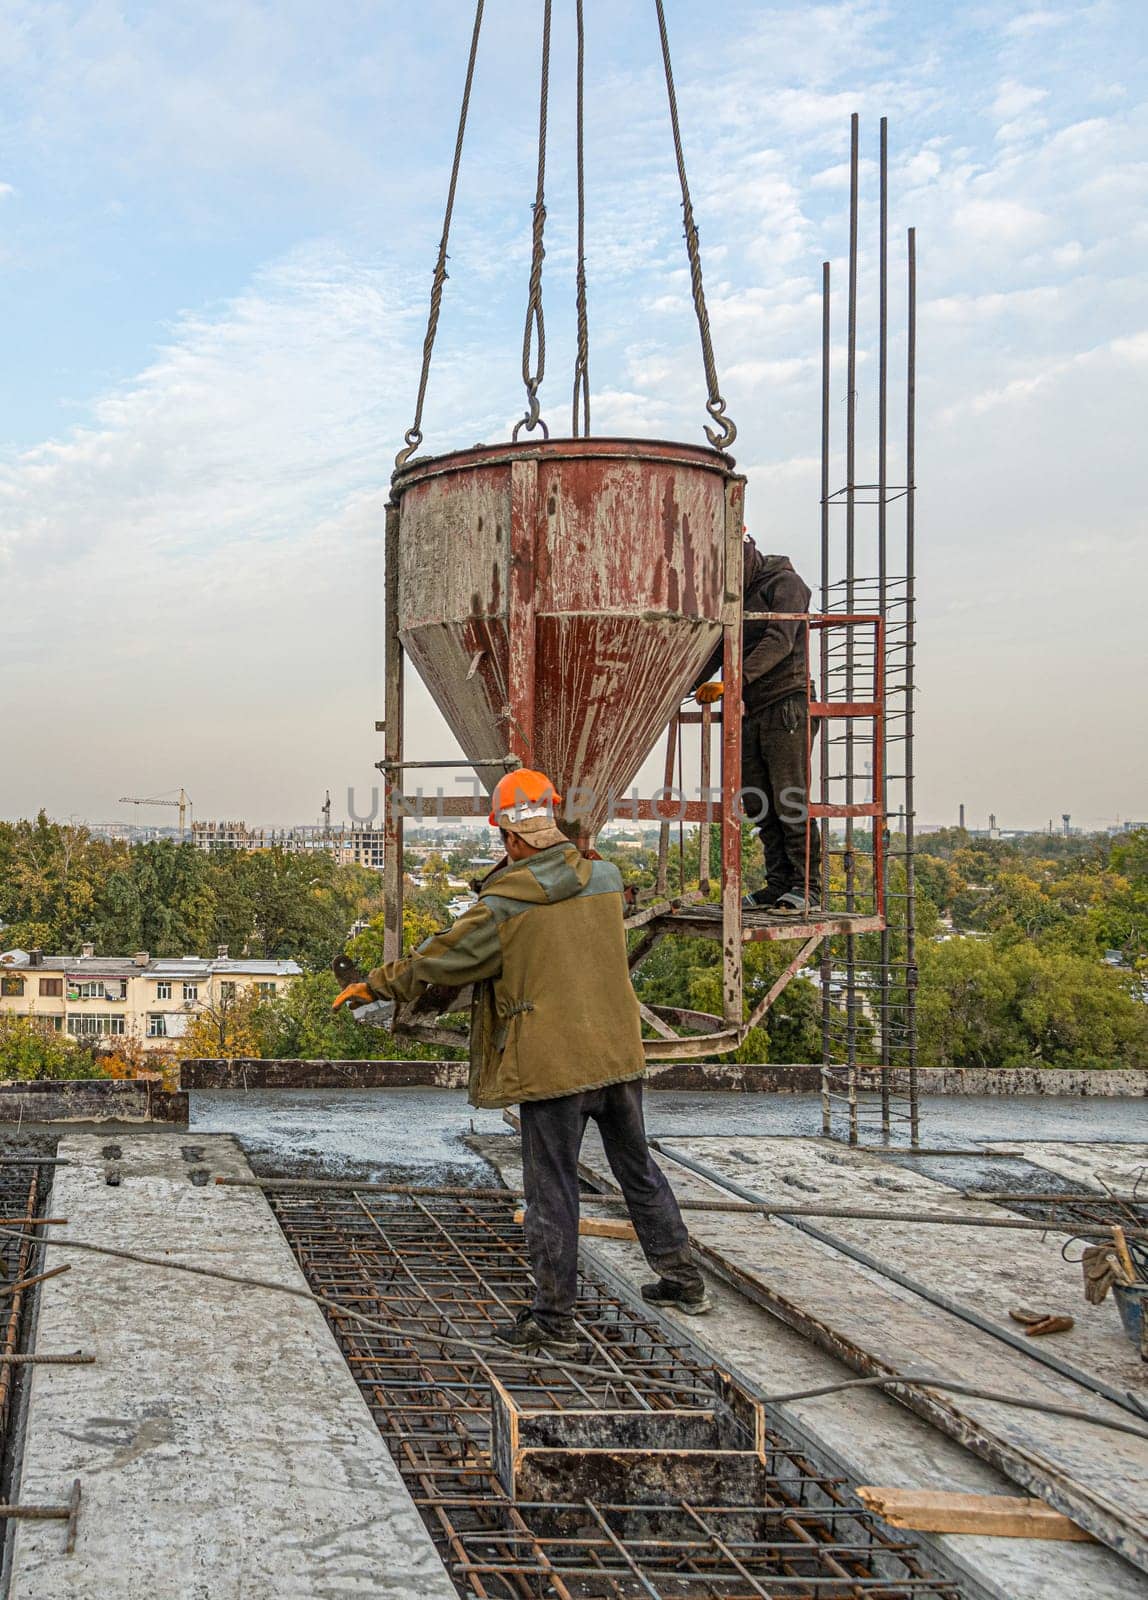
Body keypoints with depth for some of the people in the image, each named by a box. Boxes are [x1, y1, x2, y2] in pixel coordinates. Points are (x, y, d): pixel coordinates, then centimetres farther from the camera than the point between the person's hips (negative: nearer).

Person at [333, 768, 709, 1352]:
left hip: (552, 1064, -5)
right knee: (638, 1168, 20)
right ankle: (682, 1278, 32)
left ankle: (554, 1321, 11)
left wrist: (372, 986, 13)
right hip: (618, 1053, 5)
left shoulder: (504, 905, -13)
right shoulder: (605, 878, 1)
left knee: (551, 1191, 4)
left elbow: (440, 958, -3)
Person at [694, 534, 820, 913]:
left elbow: (779, 642, -19)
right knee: (761, 807, 5)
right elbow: (714, 650, 20)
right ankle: (779, 885, 10)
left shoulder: (784, 584, -5)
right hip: (750, 714, 8)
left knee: (791, 804, -9)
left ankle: (806, 888, -4)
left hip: (787, 707, -8)